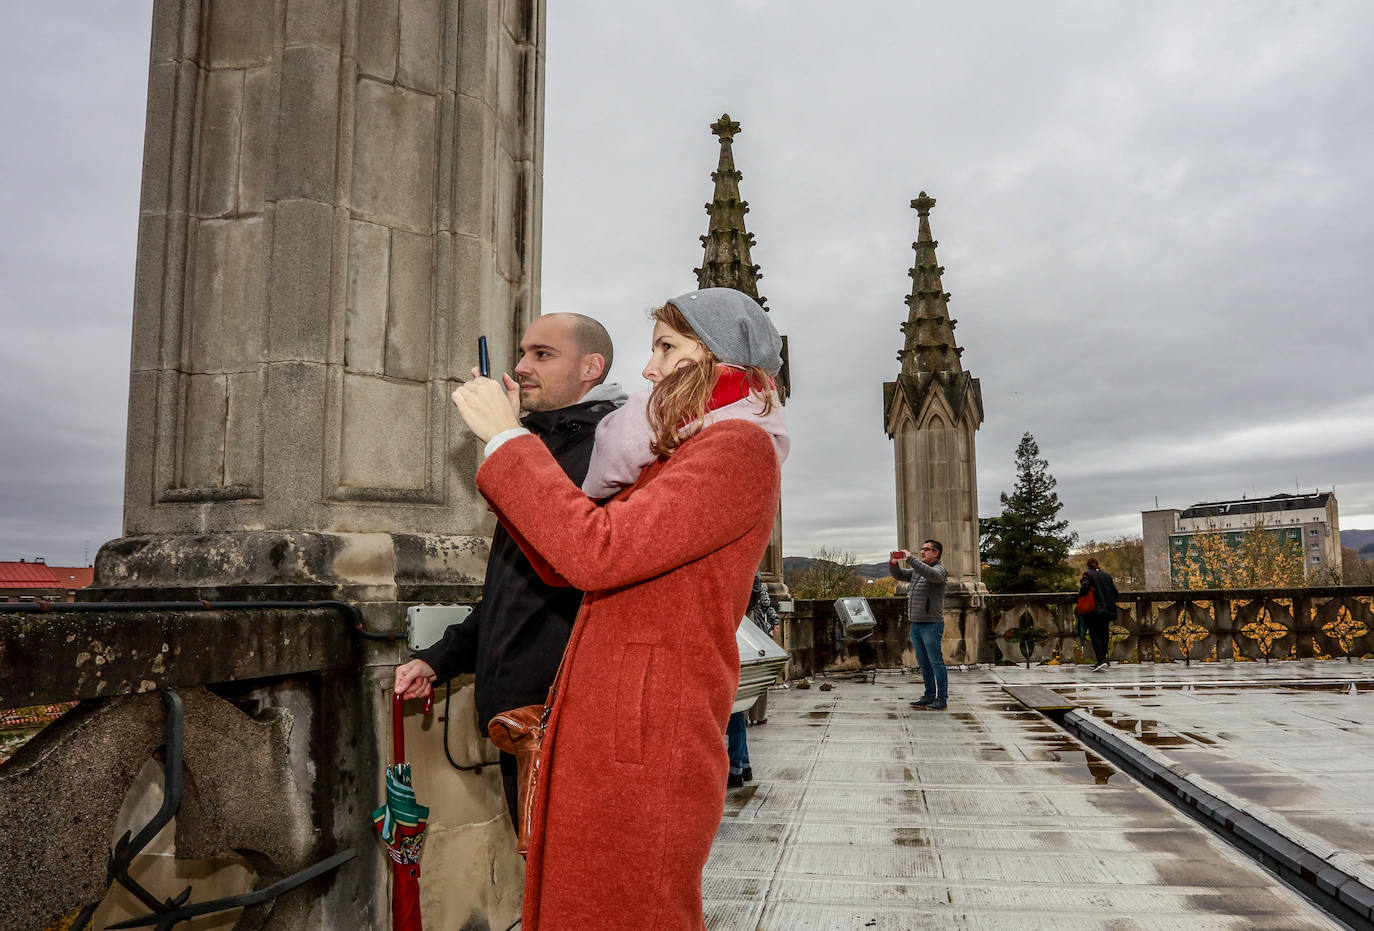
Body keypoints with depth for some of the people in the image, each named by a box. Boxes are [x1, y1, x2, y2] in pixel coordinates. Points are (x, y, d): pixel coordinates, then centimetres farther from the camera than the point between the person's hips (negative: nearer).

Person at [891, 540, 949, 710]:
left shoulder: (939, 570, -9)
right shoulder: (917, 570, 16)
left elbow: (932, 574, -31)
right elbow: (899, 575, 21)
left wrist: (910, 559, -27)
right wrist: (893, 563, 0)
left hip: (932, 625, -8)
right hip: (916, 624, 8)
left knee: (936, 663, -3)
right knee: (923, 663, 13)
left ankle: (942, 699, 2)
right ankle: (929, 696, 21)